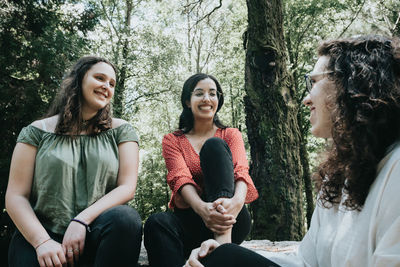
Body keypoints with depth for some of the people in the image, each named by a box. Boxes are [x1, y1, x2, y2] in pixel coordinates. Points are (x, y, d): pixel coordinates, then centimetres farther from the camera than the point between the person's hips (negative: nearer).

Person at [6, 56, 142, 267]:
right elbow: (16, 196, 1)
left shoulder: (120, 130, 8)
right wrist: (42, 242, -15)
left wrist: (82, 220, -16)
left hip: (95, 231, 2)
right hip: (41, 232, -1)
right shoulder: (38, 131, 7)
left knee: (125, 217, -30)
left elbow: (127, 187, -2)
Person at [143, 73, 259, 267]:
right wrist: (201, 208, -31)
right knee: (157, 223, -34)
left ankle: (224, 237, -36)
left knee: (214, 145, -20)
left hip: (231, 219, 0)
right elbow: (180, 178, -8)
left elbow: (241, 170, -7)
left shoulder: (231, 135, 14)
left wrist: (237, 201, -33)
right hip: (191, 219, 0)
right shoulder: (173, 140, 12)